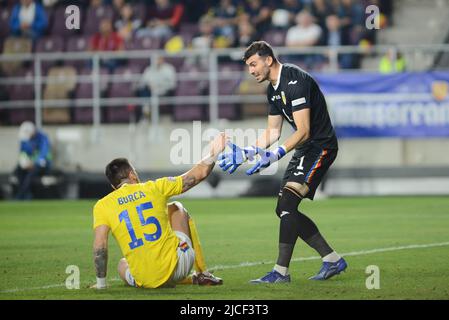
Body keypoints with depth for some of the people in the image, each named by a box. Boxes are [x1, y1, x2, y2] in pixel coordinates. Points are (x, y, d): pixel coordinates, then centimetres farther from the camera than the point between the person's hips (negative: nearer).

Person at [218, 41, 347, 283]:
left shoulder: (295, 81, -21)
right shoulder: (273, 90, 10)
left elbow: (304, 131, -26)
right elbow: (273, 132, 16)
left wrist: (276, 154, -37)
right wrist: (246, 153, 4)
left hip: (320, 146, -10)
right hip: (303, 150, 10)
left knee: (287, 203, -19)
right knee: (285, 210, 8)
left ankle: (281, 271, -18)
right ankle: (332, 260, 15)